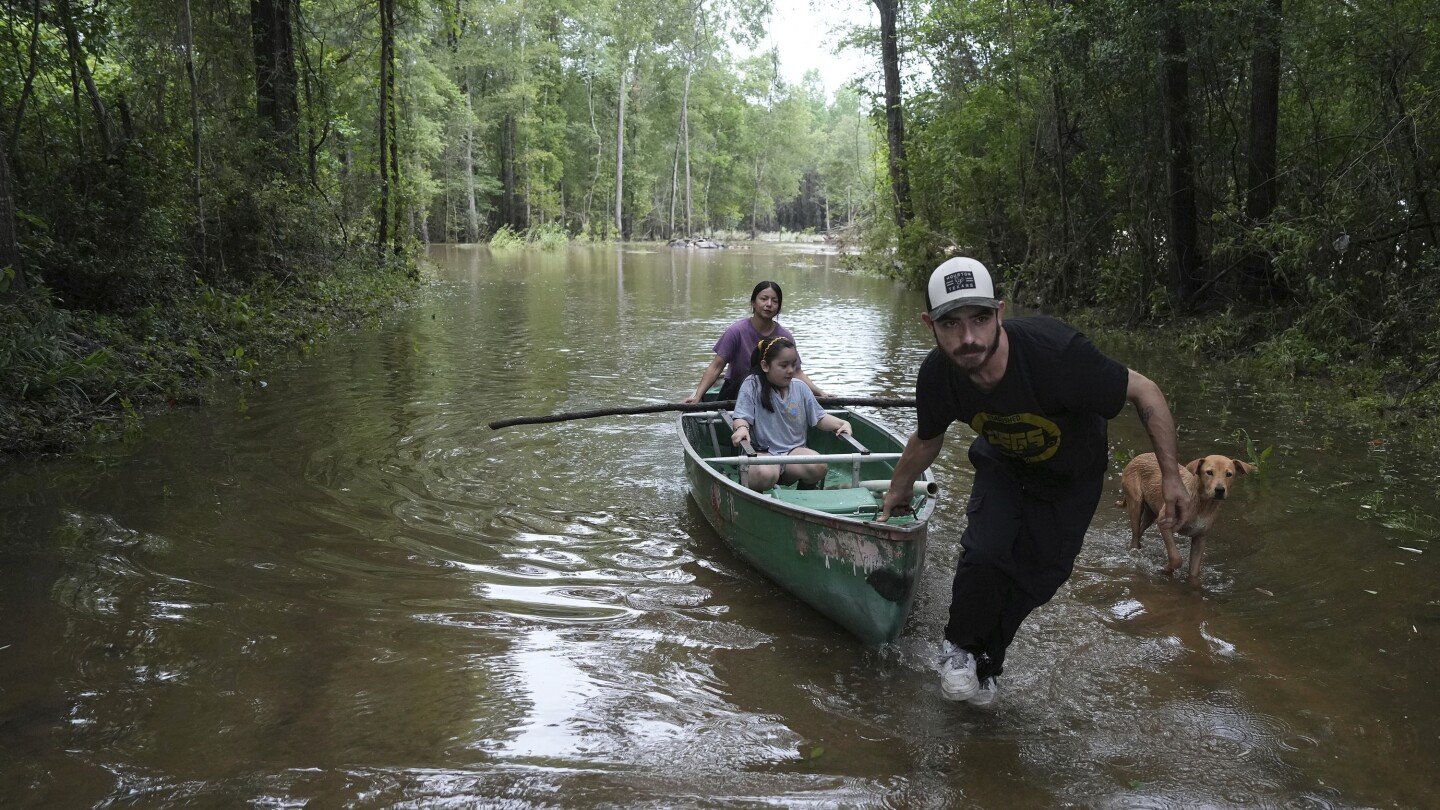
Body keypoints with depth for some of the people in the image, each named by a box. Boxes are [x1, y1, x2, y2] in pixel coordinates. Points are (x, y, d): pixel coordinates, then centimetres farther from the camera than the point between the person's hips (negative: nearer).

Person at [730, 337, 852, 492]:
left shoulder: (800, 388, 10)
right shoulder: (752, 385, -2)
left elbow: (819, 418, 14)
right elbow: (741, 417, -8)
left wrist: (841, 423, -3)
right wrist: (741, 427, -32)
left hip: (794, 451, 4)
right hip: (761, 452, -4)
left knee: (818, 467, -26)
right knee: (765, 474, -37)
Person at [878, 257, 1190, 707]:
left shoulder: (1055, 353, -42)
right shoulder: (936, 377, -28)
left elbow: (1145, 392, -26)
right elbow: (927, 441, -3)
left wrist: (1171, 476, -22)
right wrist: (899, 490, 12)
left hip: (1071, 477, -1)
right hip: (1002, 466, 1)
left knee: (1037, 577, 3)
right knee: (985, 553, -20)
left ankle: (983, 665, 29)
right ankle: (960, 647, 9)